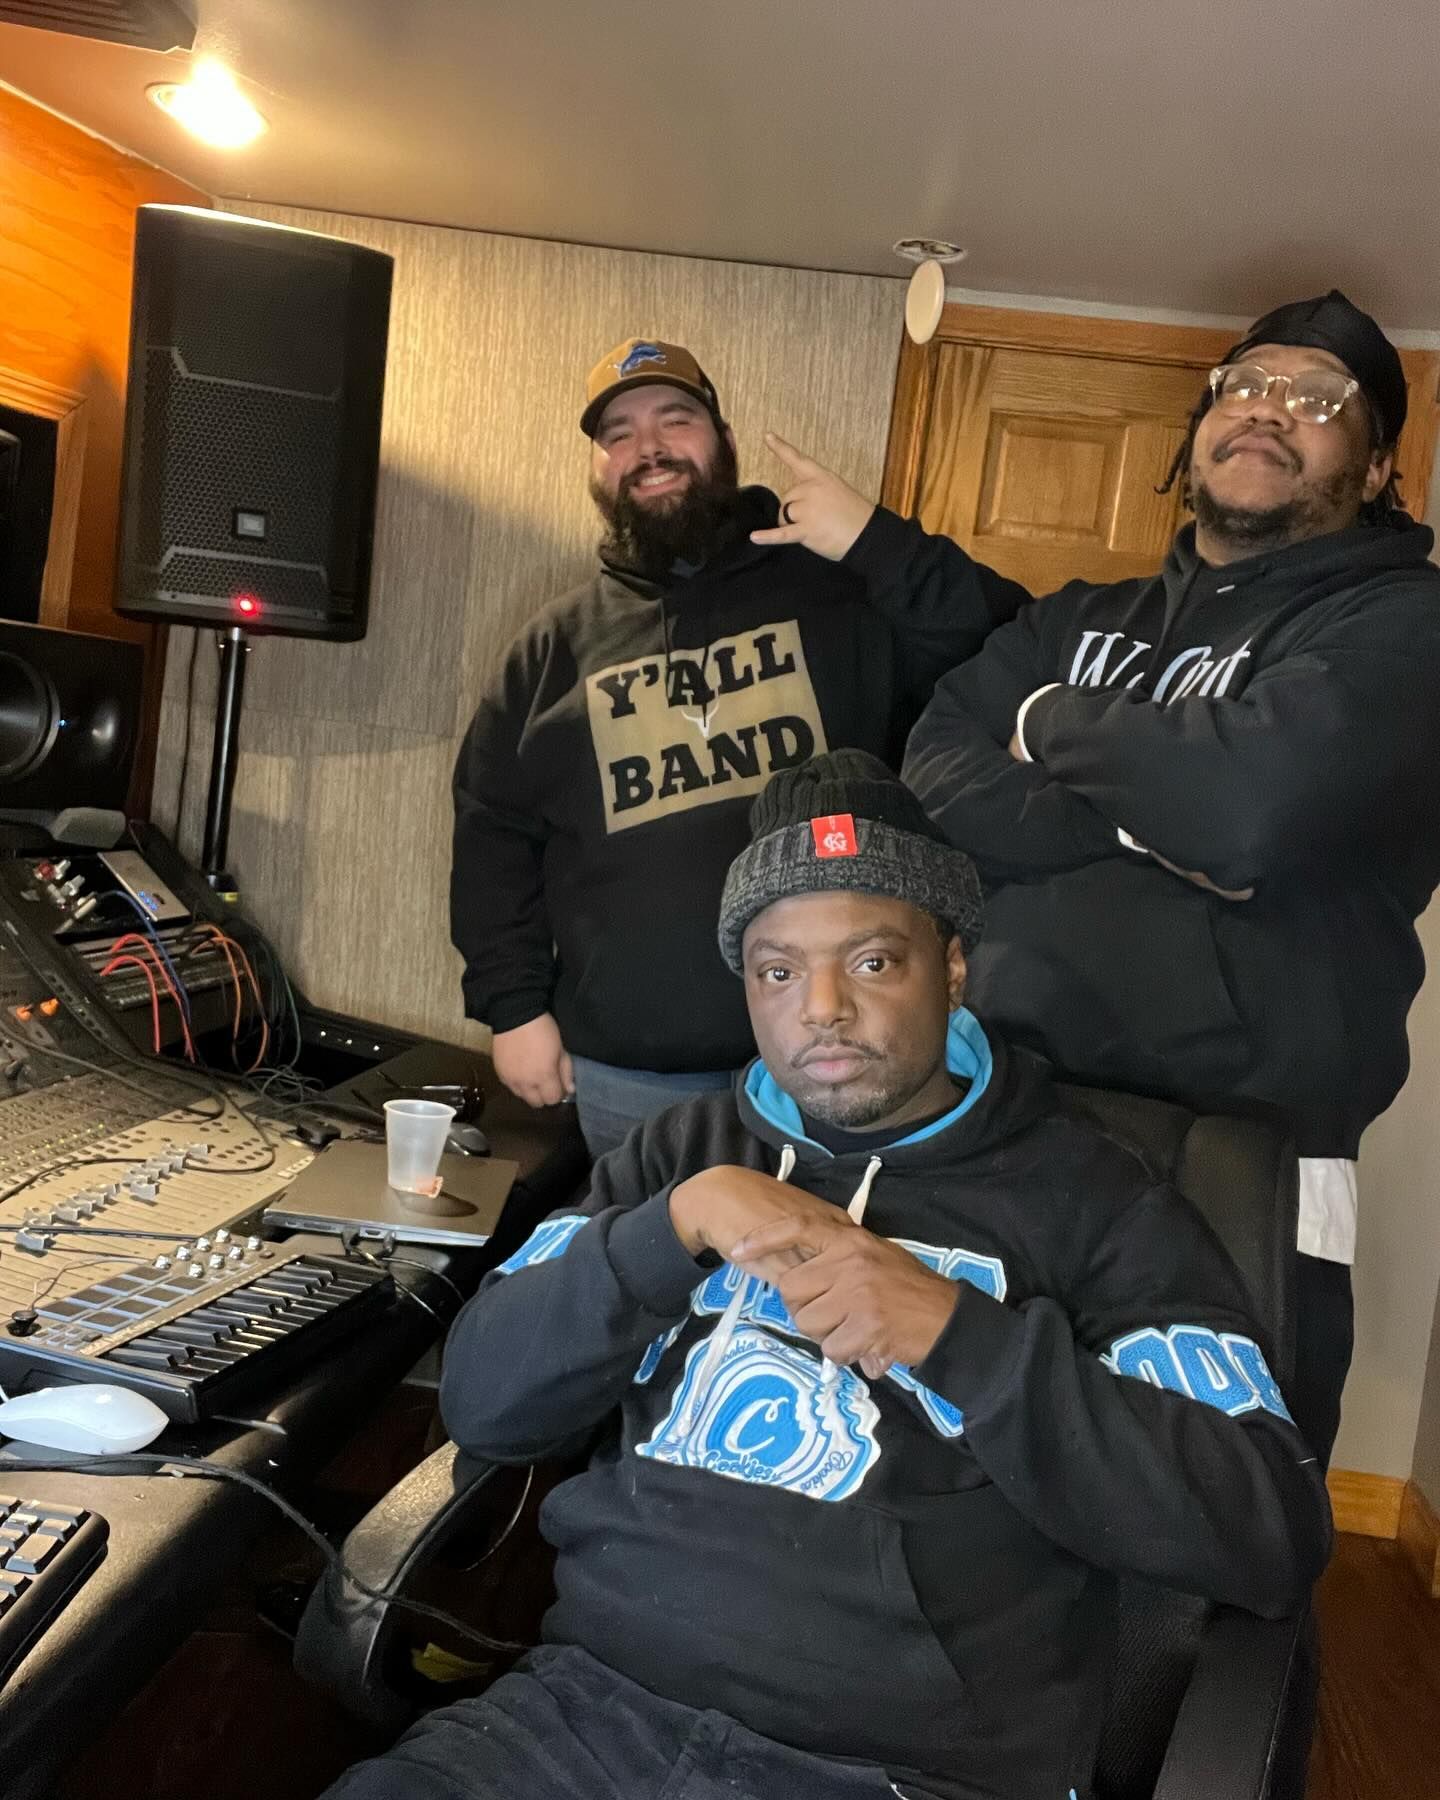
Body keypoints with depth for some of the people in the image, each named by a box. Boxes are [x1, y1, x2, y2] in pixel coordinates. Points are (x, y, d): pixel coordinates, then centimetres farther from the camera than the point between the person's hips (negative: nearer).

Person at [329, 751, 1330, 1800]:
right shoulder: (684, 1151, 10)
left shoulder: (1092, 1201, 1)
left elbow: (1277, 1540, -7)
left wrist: (953, 1333, -15)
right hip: (596, 1701, 3)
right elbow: (483, 1401, 3)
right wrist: (676, 1223, -11)